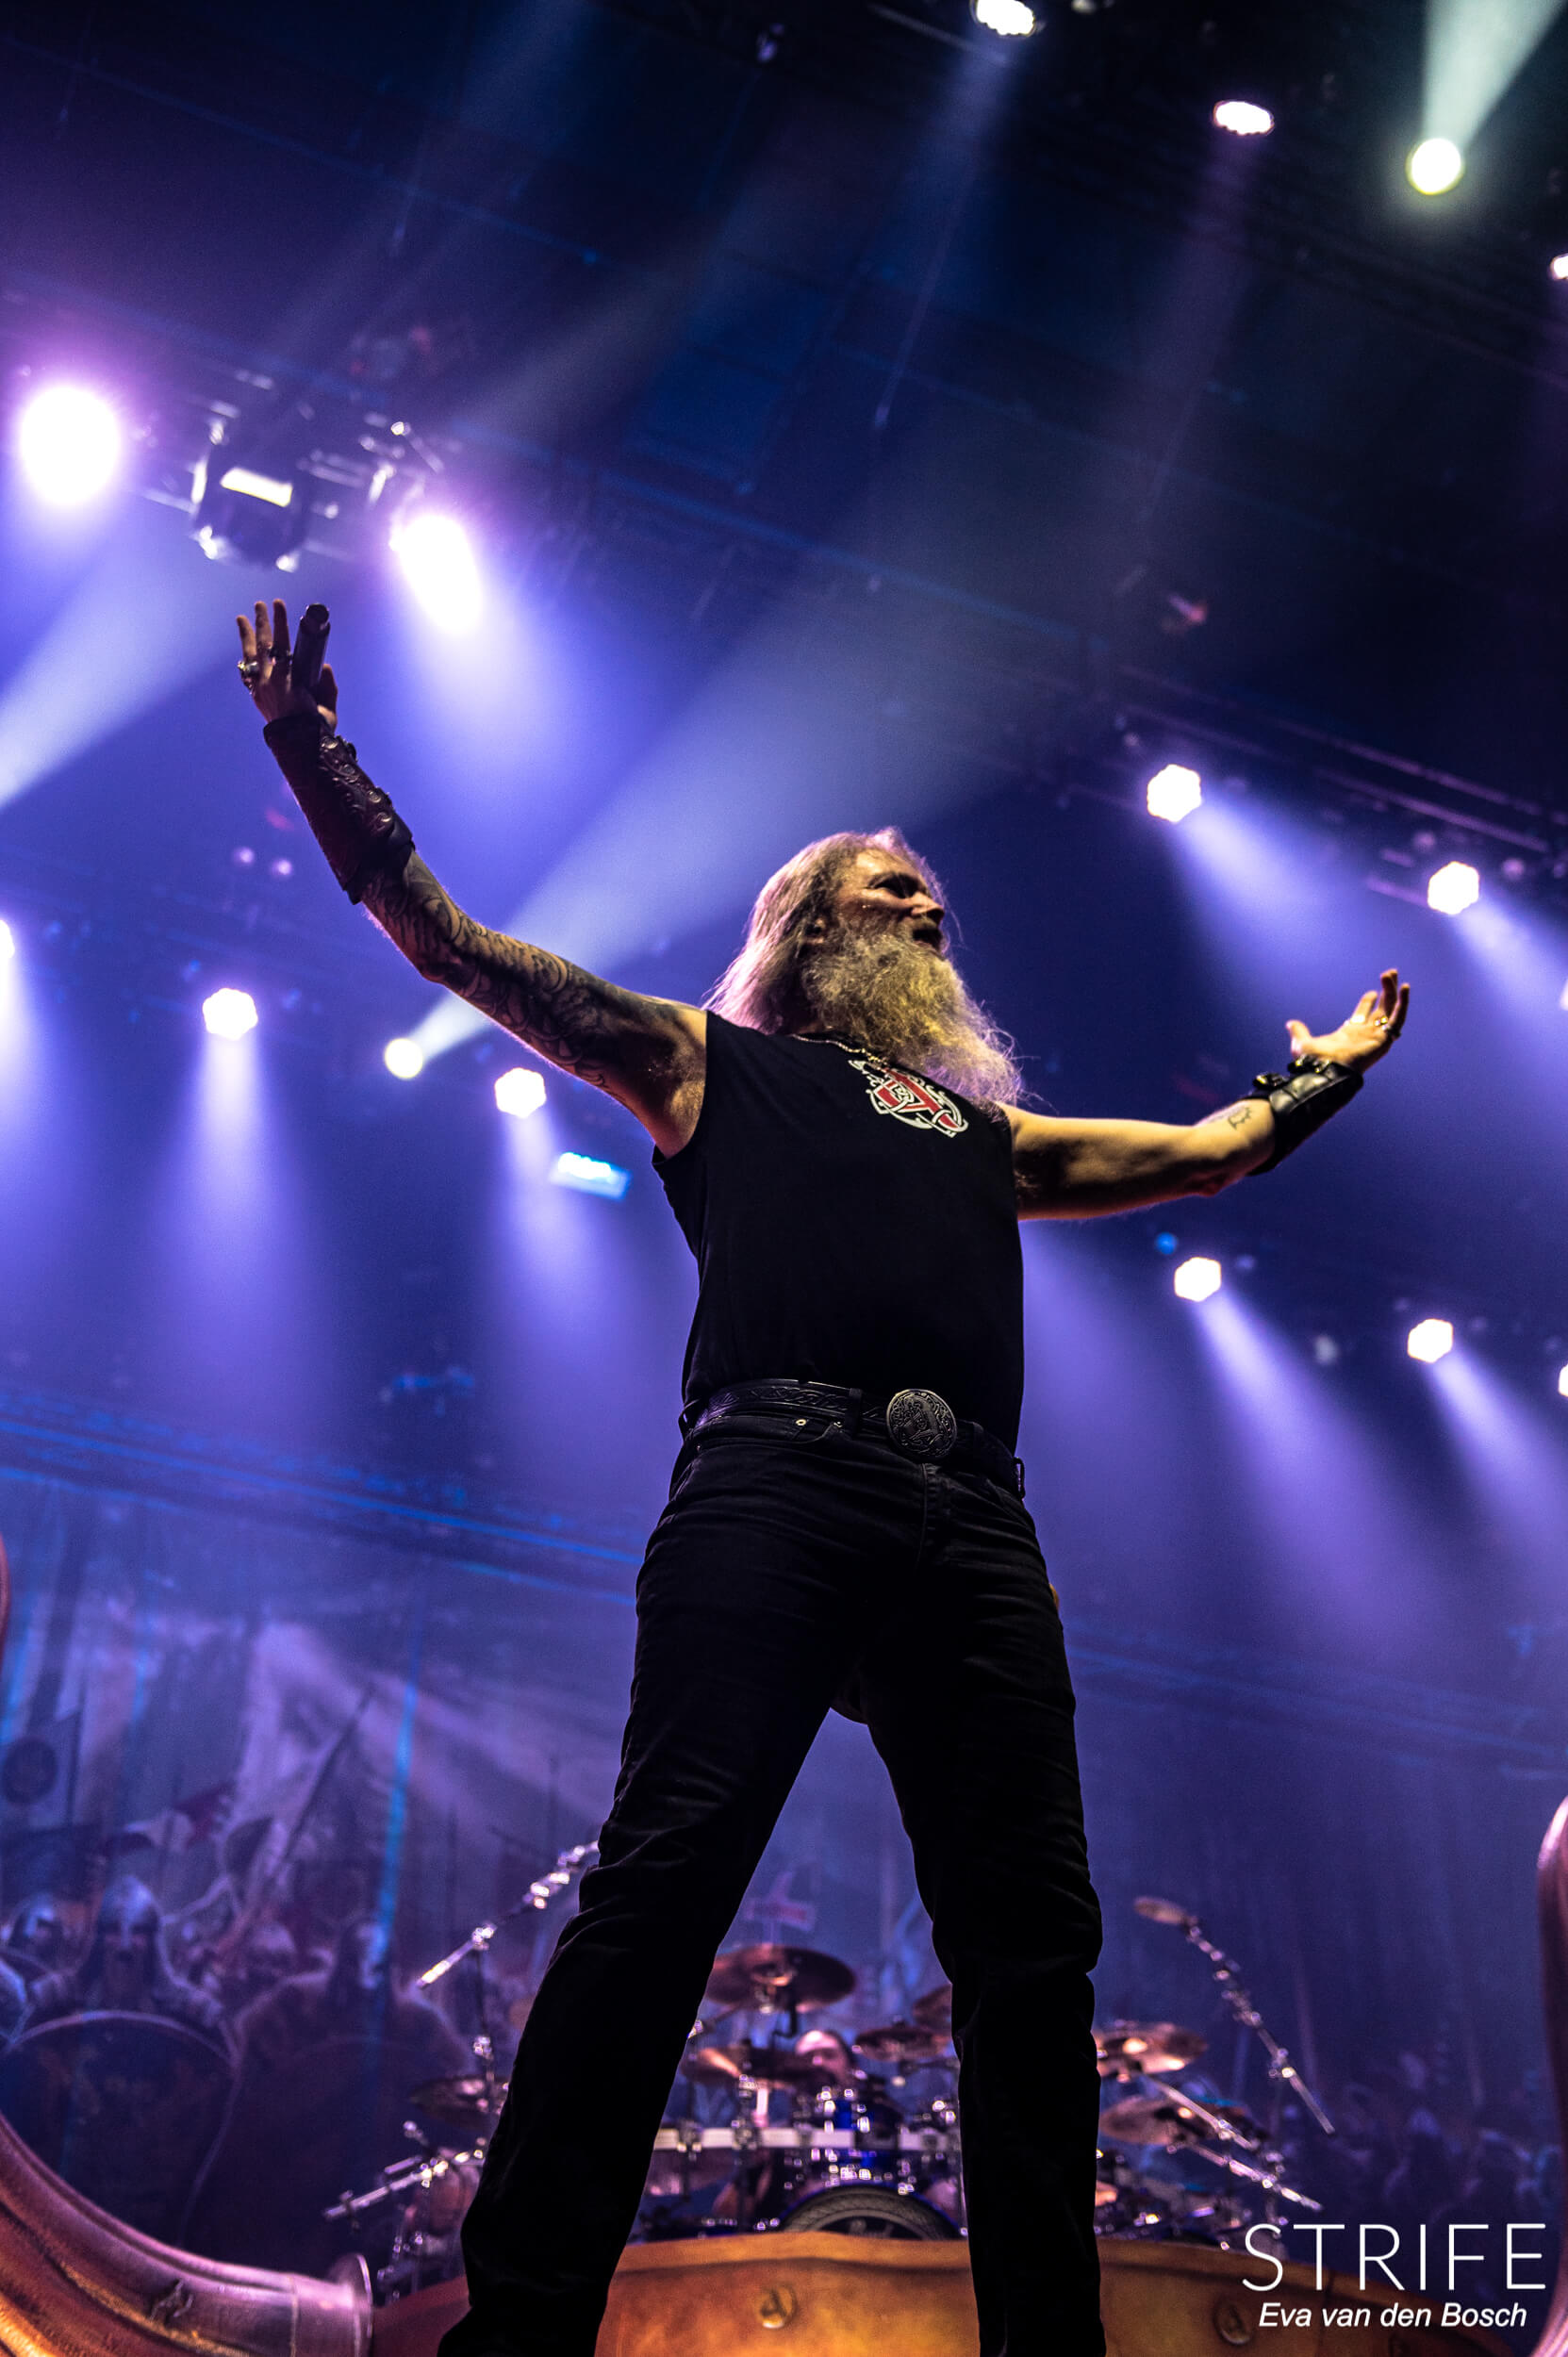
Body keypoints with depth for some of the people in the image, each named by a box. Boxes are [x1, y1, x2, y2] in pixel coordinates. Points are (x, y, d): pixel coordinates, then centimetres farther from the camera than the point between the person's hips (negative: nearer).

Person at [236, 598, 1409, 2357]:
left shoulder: (984, 1131, 35)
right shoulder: (711, 1066, 24)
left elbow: (1206, 1149, 46)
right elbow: (453, 943, 20)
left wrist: (1322, 1074, 53)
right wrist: (316, 762, 15)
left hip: (974, 1521, 4)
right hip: (776, 1482, -4)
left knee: (1032, 1942, -3)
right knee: (663, 1883, -16)